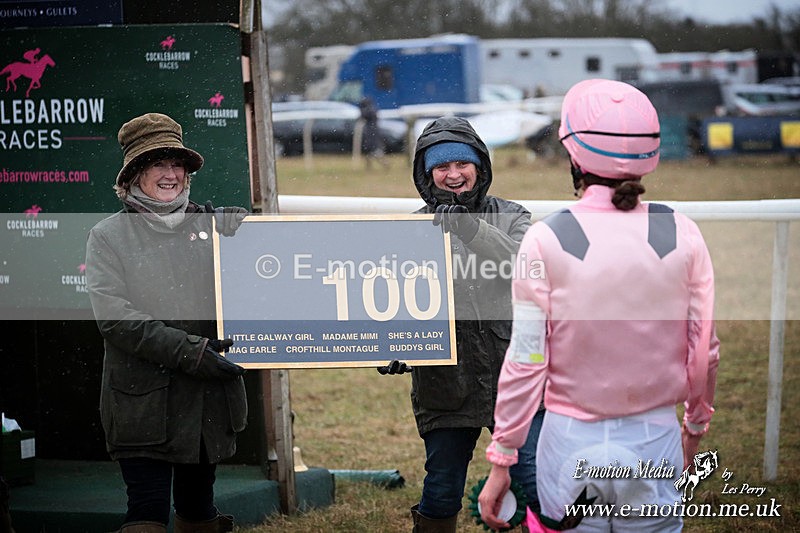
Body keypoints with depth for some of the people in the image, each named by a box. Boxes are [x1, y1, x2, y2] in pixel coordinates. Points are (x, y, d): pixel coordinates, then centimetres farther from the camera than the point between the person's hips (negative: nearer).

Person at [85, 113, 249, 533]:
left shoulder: (216, 226, 11)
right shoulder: (108, 237, 1)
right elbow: (113, 316, -11)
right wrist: (187, 351, -20)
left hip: (210, 401, 4)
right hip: (143, 404, -4)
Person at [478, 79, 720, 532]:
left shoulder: (547, 240, -10)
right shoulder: (682, 235, -4)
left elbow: (525, 363, -9)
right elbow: (706, 350, 3)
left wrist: (501, 463, -1)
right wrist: (696, 425, 20)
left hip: (574, 442, -2)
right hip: (655, 440, 2)